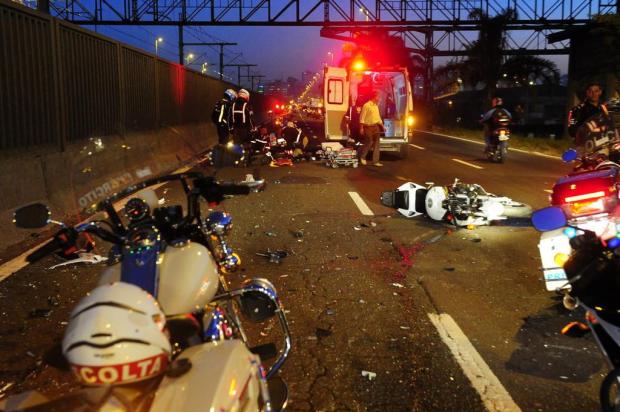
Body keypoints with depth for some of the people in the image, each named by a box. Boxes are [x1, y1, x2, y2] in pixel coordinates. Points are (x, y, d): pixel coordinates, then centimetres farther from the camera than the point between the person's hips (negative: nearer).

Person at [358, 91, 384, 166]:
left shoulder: (376, 106, 14)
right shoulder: (366, 105, -10)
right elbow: (362, 117, -11)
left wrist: (382, 126, 17)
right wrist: (361, 128, -15)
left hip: (376, 127, 7)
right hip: (368, 127, -7)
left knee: (376, 144, 2)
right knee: (369, 143, -4)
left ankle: (375, 161, 5)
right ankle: (362, 157, 20)